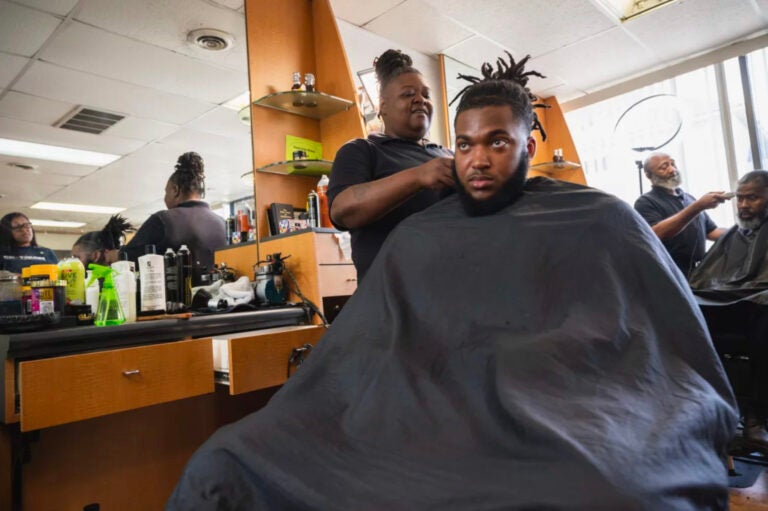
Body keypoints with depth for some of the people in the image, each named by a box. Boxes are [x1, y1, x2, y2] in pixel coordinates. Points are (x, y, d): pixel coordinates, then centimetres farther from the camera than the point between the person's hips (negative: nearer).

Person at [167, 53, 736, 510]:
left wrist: (705, 437, 2)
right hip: (417, 412, 3)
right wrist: (292, 417, 8)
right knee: (224, 464, -15)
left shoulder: (600, 222, 9)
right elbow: (351, 355, 15)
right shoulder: (416, 237, 16)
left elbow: (680, 348, 13)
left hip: (561, 422, -1)